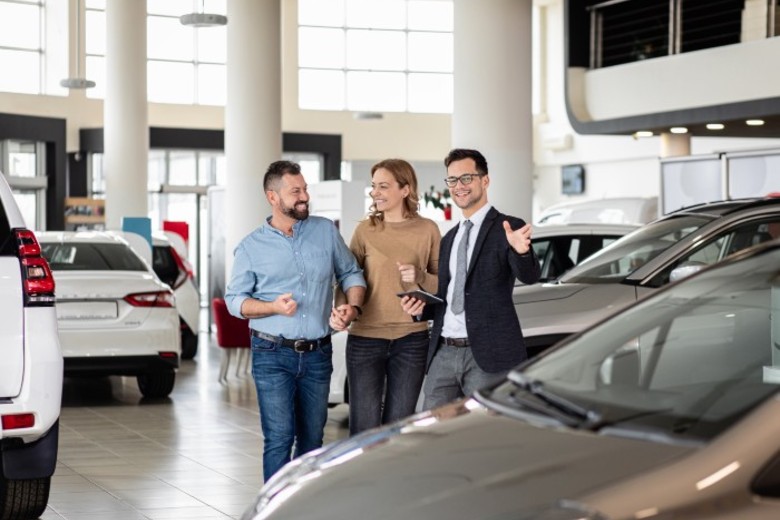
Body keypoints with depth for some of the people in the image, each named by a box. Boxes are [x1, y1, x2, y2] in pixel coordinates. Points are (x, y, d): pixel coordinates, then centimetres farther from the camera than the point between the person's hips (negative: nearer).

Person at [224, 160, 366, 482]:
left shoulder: (326, 231, 6)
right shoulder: (251, 247, 0)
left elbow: (351, 273, 14)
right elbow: (234, 299, 1)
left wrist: (353, 306, -6)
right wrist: (273, 307, -16)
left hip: (318, 355, 3)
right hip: (273, 355, -3)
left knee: (312, 437, 10)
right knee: (279, 437, -8)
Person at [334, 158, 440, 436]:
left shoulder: (427, 230, 1)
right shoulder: (365, 230, 1)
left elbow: (442, 283, 6)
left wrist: (420, 277, -14)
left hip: (411, 339, 0)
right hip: (366, 338, 0)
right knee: (364, 427, 0)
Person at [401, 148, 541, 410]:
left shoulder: (507, 228, -2)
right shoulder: (449, 238, 20)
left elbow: (529, 276, -18)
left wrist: (521, 251, -40)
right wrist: (420, 307, 5)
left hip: (488, 356, -6)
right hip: (443, 353, 6)